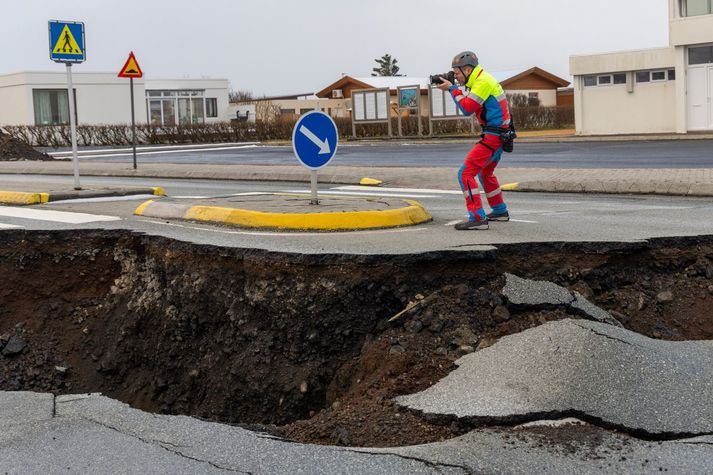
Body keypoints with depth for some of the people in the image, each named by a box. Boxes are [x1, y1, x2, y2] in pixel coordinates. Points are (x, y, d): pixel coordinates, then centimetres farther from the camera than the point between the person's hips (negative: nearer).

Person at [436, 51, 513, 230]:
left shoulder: (483, 82, -16)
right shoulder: (482, 80, 15)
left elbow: (467, 109, -19)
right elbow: (470, 105, 17)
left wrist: (452, 89, -9)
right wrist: (454, 89, 5)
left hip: (493, 136, -11)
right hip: (499, 136, 11)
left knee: (466, 173, -14)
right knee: (485, 173, 28)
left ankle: (477, 218, -18)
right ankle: (500, 211, 39)